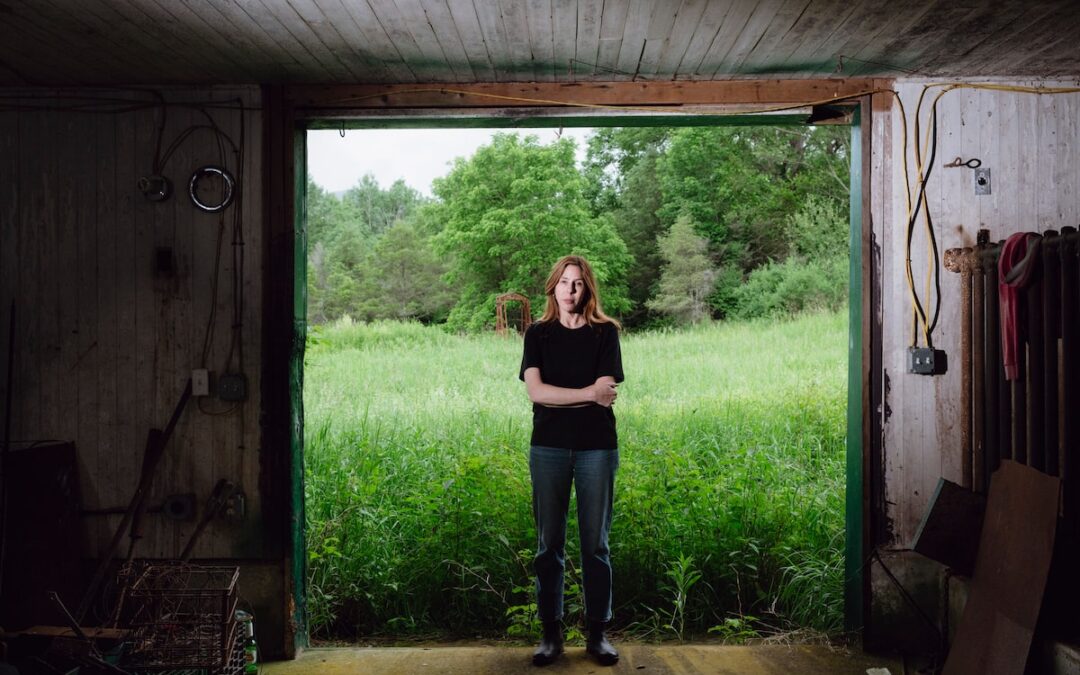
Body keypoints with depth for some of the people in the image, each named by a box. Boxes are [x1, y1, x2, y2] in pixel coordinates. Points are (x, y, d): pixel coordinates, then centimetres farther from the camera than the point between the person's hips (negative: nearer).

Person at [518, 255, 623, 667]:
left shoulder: (605, 332, 4)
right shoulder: (538, 334, 7)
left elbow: (607, 393, -6)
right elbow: (535, 390, -6)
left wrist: (556, 395, -10)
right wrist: (588, 393, -11)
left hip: (596, 447, -1)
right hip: (548, 448, 1)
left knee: (595, 545, 4)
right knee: (549, 544, 4)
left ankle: (598, 633, 13)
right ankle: (551, 633, 13)